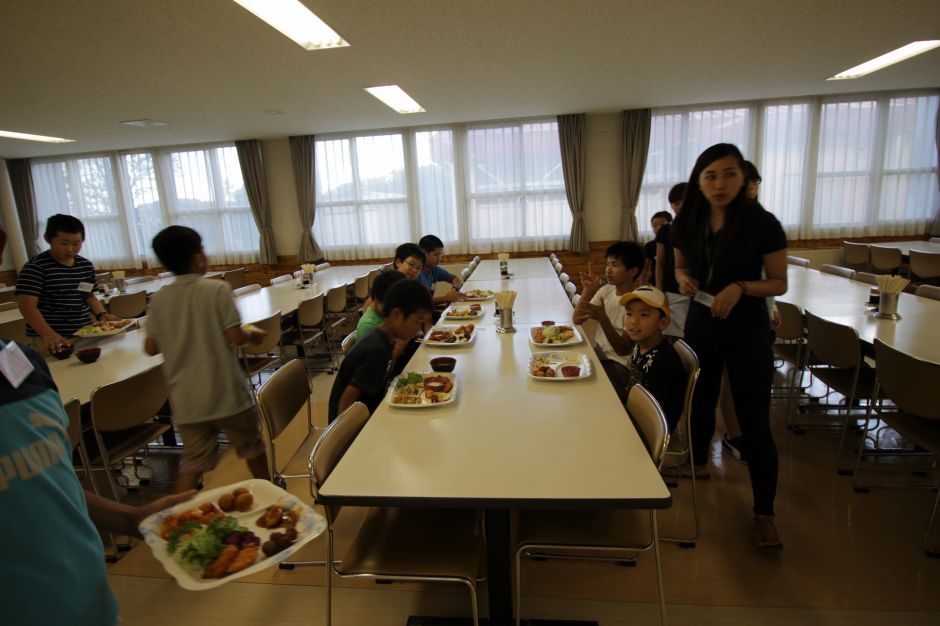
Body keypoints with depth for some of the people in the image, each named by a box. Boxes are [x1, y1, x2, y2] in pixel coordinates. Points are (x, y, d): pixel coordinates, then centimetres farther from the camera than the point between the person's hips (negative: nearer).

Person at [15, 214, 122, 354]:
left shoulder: (86, 266, 8)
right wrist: (49, 335, -27)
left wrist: (102, 315, 2)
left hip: (85, 335, 5)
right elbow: (27, 305, -15)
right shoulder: (36, 267, -8)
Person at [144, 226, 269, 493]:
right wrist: (252, 334, 4)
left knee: (193, 462, 14)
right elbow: (236, 337, -17)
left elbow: (151, 348, 4)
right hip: (226, 392, -3)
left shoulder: (158, 299, 1)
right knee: (253, 448, 18)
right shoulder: (217, 289, -12)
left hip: (185, 399, 4)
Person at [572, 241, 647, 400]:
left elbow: (623, 350, -20)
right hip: (597, 353, 7)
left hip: (619, 365, -6)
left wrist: (603, 318, -34)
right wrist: (587, 291, -16)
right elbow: (577, 320, -1)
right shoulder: (606, 291, 4)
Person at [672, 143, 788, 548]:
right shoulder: (687, 223, -4)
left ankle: (764, 512, 17)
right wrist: (684, 279, -11)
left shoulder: (762, 224, -15)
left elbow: (780, 283, -8)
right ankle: (698, 463, 47)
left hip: (747, 336, -4)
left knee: (754, 424, 0)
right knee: (700, 401, 21)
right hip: (700, 328, 4)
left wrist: (740, 287, -26)